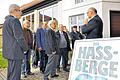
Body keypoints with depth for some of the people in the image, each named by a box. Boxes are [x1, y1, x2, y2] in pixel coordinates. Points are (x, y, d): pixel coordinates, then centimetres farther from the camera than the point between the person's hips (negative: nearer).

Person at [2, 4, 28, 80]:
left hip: (9, 51, 10)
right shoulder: (14, 20, -14)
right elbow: (19, 37, -18)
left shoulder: (6, 20, 18)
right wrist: (25, 48, -5)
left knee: (10, 73, 17)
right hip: (15, 52, -10)